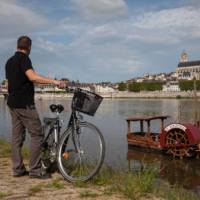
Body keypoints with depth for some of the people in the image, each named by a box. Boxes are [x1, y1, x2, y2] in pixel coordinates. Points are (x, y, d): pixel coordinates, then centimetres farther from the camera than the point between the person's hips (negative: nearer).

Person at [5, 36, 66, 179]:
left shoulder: (9, 61, 17)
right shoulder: (23, 58, -10)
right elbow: (32, 77, -25)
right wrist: (54, 81, -27)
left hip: (12, 103, 9)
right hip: (25, 104, -9)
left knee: (17, 136, 9)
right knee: (37, 135, -5)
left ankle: (18, 169, 12)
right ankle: (35, 170, -5)